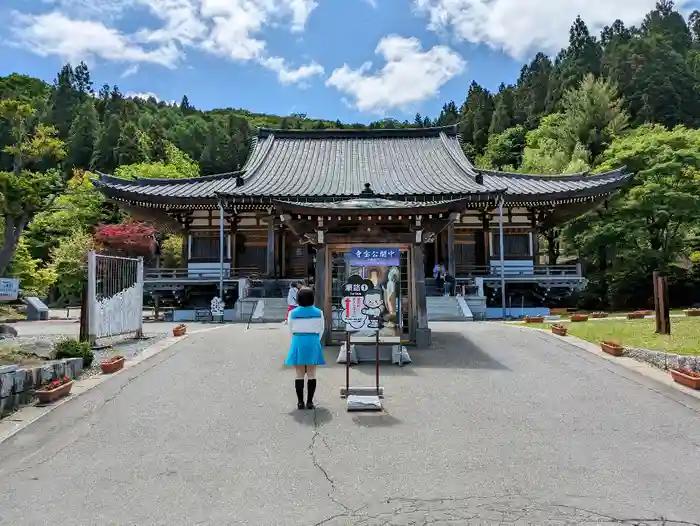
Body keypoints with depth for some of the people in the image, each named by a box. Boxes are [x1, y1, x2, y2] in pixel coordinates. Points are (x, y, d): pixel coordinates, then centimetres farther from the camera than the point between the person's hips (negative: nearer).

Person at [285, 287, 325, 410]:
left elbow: (291, 330, 2)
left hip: (298, 343, 0)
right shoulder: (318, 313, -3)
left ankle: (300, 402, 10)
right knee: (311, 374, 7)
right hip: (313, 343, 0)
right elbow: (321, 329, 5)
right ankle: (310, 402, 9)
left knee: (299, 374, 8)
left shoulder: (293, 313, -5)